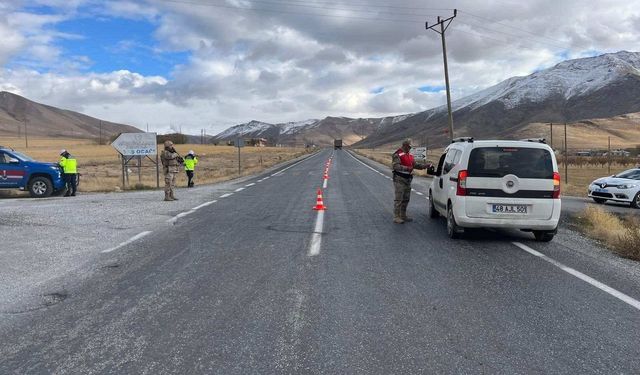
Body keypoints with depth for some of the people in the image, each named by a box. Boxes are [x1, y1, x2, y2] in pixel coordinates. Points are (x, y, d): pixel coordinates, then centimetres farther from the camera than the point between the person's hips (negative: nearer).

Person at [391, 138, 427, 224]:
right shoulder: (397, 155, -12)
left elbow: (415, 165, 18)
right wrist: (406, 168, -35)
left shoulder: (410, 155, 16)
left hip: (408, 180, 9)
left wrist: (425, 166, 5)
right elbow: (395, 166, -24)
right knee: (398, 199, -7)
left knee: (406, 199, 15)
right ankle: (396, 217, -3)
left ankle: (403, 216, 25)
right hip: (399, 179, -9)